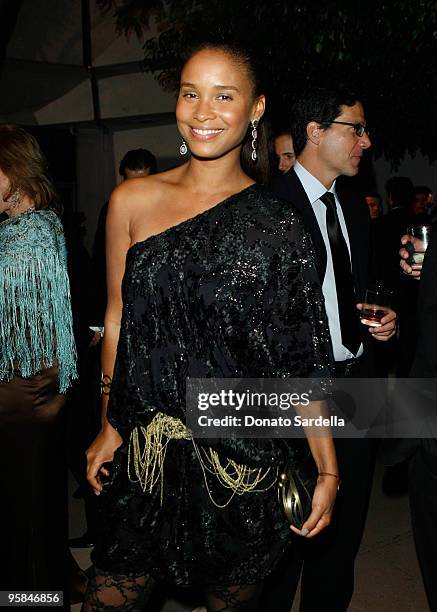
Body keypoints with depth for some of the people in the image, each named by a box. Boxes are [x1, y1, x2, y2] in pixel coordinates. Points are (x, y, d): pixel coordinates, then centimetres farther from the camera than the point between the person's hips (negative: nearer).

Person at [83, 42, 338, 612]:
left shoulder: (277, 223, -4)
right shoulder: (133, 200, 1)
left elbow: (303, 358, -4)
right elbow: (117, 318, 7)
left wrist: (329, 471, -5)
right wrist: (109, 427, 8)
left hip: (243, 460, -1)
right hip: (145, 452, 2)